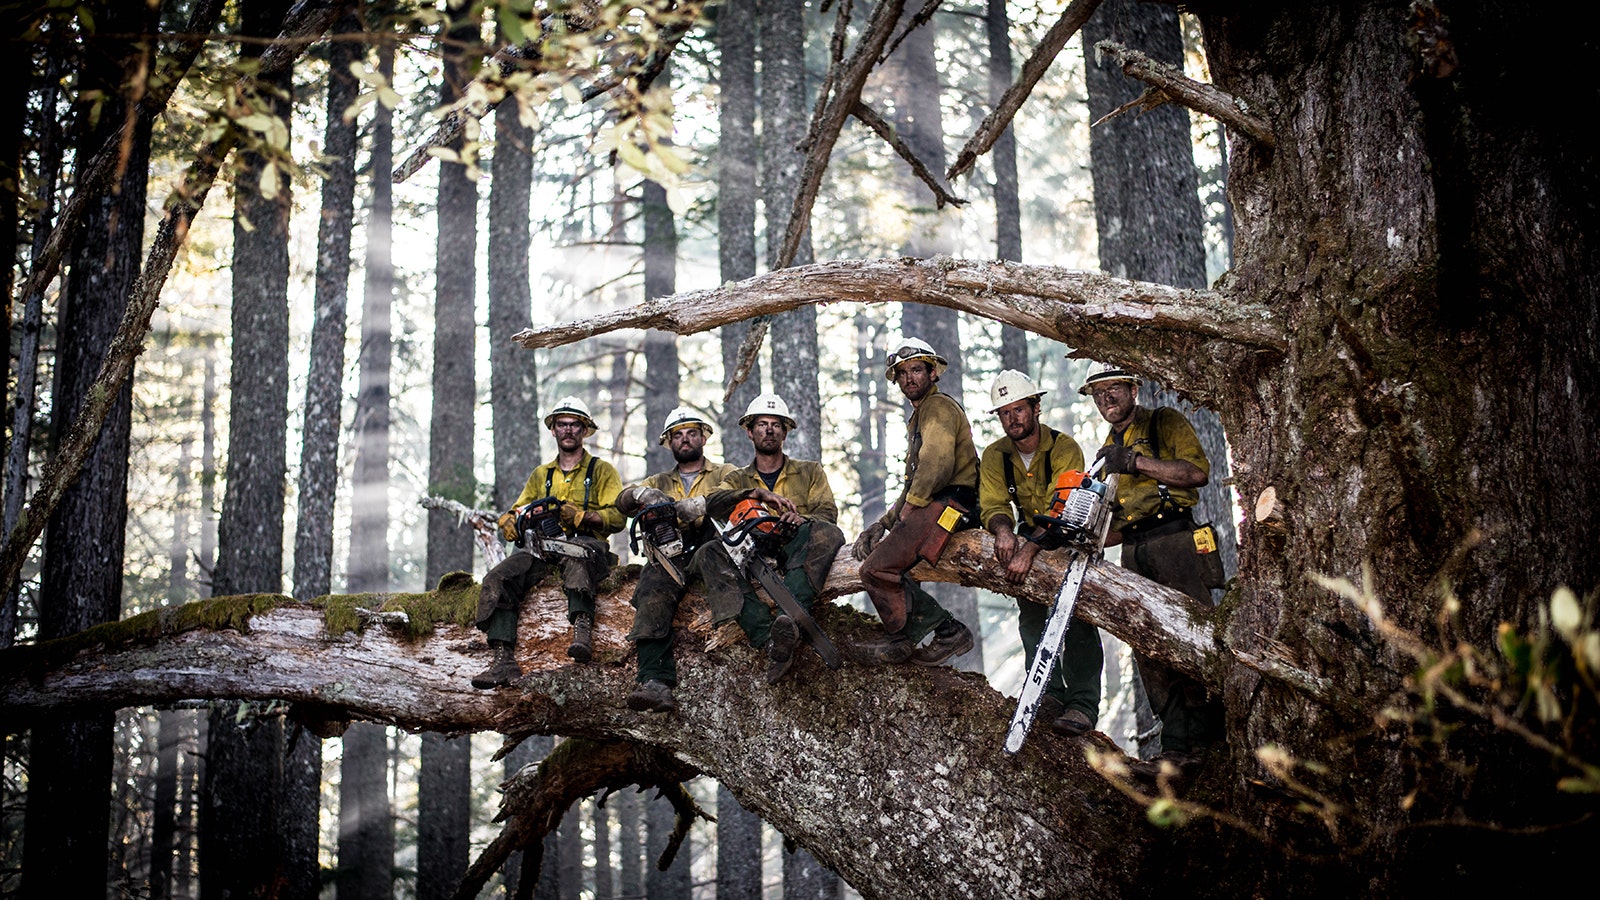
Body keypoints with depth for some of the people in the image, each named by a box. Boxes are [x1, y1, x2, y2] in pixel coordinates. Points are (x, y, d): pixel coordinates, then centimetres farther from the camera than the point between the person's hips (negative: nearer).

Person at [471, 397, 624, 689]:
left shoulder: (601, 470, 13)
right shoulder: (541, 475, 28)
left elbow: (617, 517, 1)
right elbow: (516, 512, 24)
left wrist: (580, 516, -14)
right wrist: (510, 523, -2)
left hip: (588, 546, -4)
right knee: (496, 580, -22)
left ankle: (582, 628, -59)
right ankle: (504, 661, -30)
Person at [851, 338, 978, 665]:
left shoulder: (938, 406, -4)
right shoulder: (918, 417, 29)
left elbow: (938, 463, -20)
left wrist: (910, 505, -10)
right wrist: (885, 522, 17)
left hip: (945, 504, -11)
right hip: (928, 507, 11)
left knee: (877, 569, -18)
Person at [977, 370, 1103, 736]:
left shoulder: (1064, 448, -22)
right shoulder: (994, 456, -5)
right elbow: (993, 504, -12)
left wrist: (1028, 551, -44)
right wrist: (1004, 531, -37)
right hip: (1030, 535, 4)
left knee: (1077, 614, -17)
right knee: (1031, 610, -13)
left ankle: (1084, 702, -18)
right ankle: (1050, 692, -11)